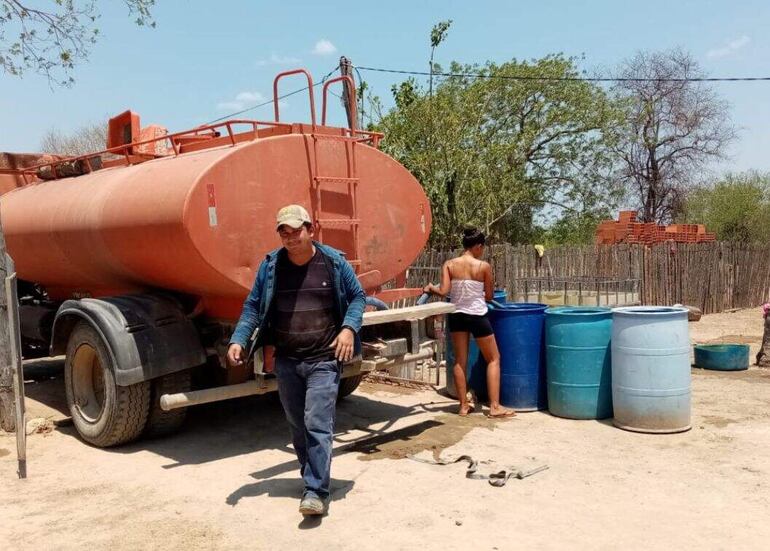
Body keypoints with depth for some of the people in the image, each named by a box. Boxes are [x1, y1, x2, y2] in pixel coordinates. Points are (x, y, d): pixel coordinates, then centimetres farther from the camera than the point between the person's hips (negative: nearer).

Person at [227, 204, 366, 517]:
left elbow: (358, 297, 5)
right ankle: (313, 475, 36)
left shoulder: (334, 262, -4)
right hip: (286, 360, 4)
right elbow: (253, 306, 7)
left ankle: (317, 491, -3)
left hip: (323, 360, -3)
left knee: (317, 424, -11)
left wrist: (349, 328, -11)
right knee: (297, 426, 15)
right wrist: (239, 340, -6)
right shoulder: (270, 265, 1)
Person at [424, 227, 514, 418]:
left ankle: (463, 405, 17)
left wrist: (431, 288, 8)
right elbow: (489, 296, -3)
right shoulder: (484, 266, -9)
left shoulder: (449, 265, -4)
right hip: (477, 315, -3)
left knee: (460, 361, 13)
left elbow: (444, 291, -12)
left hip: (456, 315, 3)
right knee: (494, 359, 10)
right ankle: (495, 406, 7)